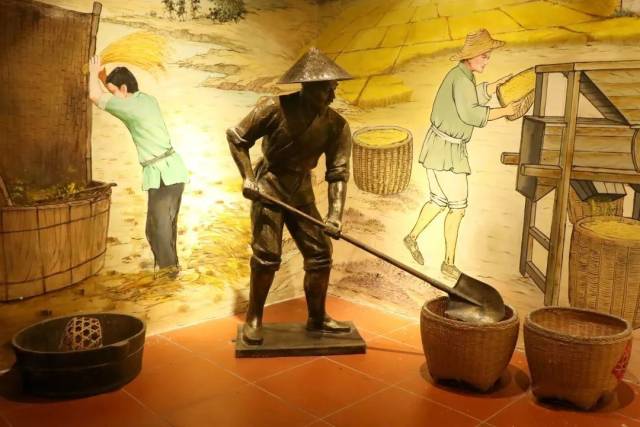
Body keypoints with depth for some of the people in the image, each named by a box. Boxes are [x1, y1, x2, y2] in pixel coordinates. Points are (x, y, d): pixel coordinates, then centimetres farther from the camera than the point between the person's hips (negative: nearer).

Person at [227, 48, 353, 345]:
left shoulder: (336, 126, -10)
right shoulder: (275, 108, -19)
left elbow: (338, 173, -12)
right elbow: (235, 137, -8)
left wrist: (335, 213, -24)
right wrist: (248, 177, -16)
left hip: (302, 190, 4)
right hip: (269, 185, -4)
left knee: (320, 254, 3)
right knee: (267, 256, -6)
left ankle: (317, 318, 20)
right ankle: (253, 319, 14)